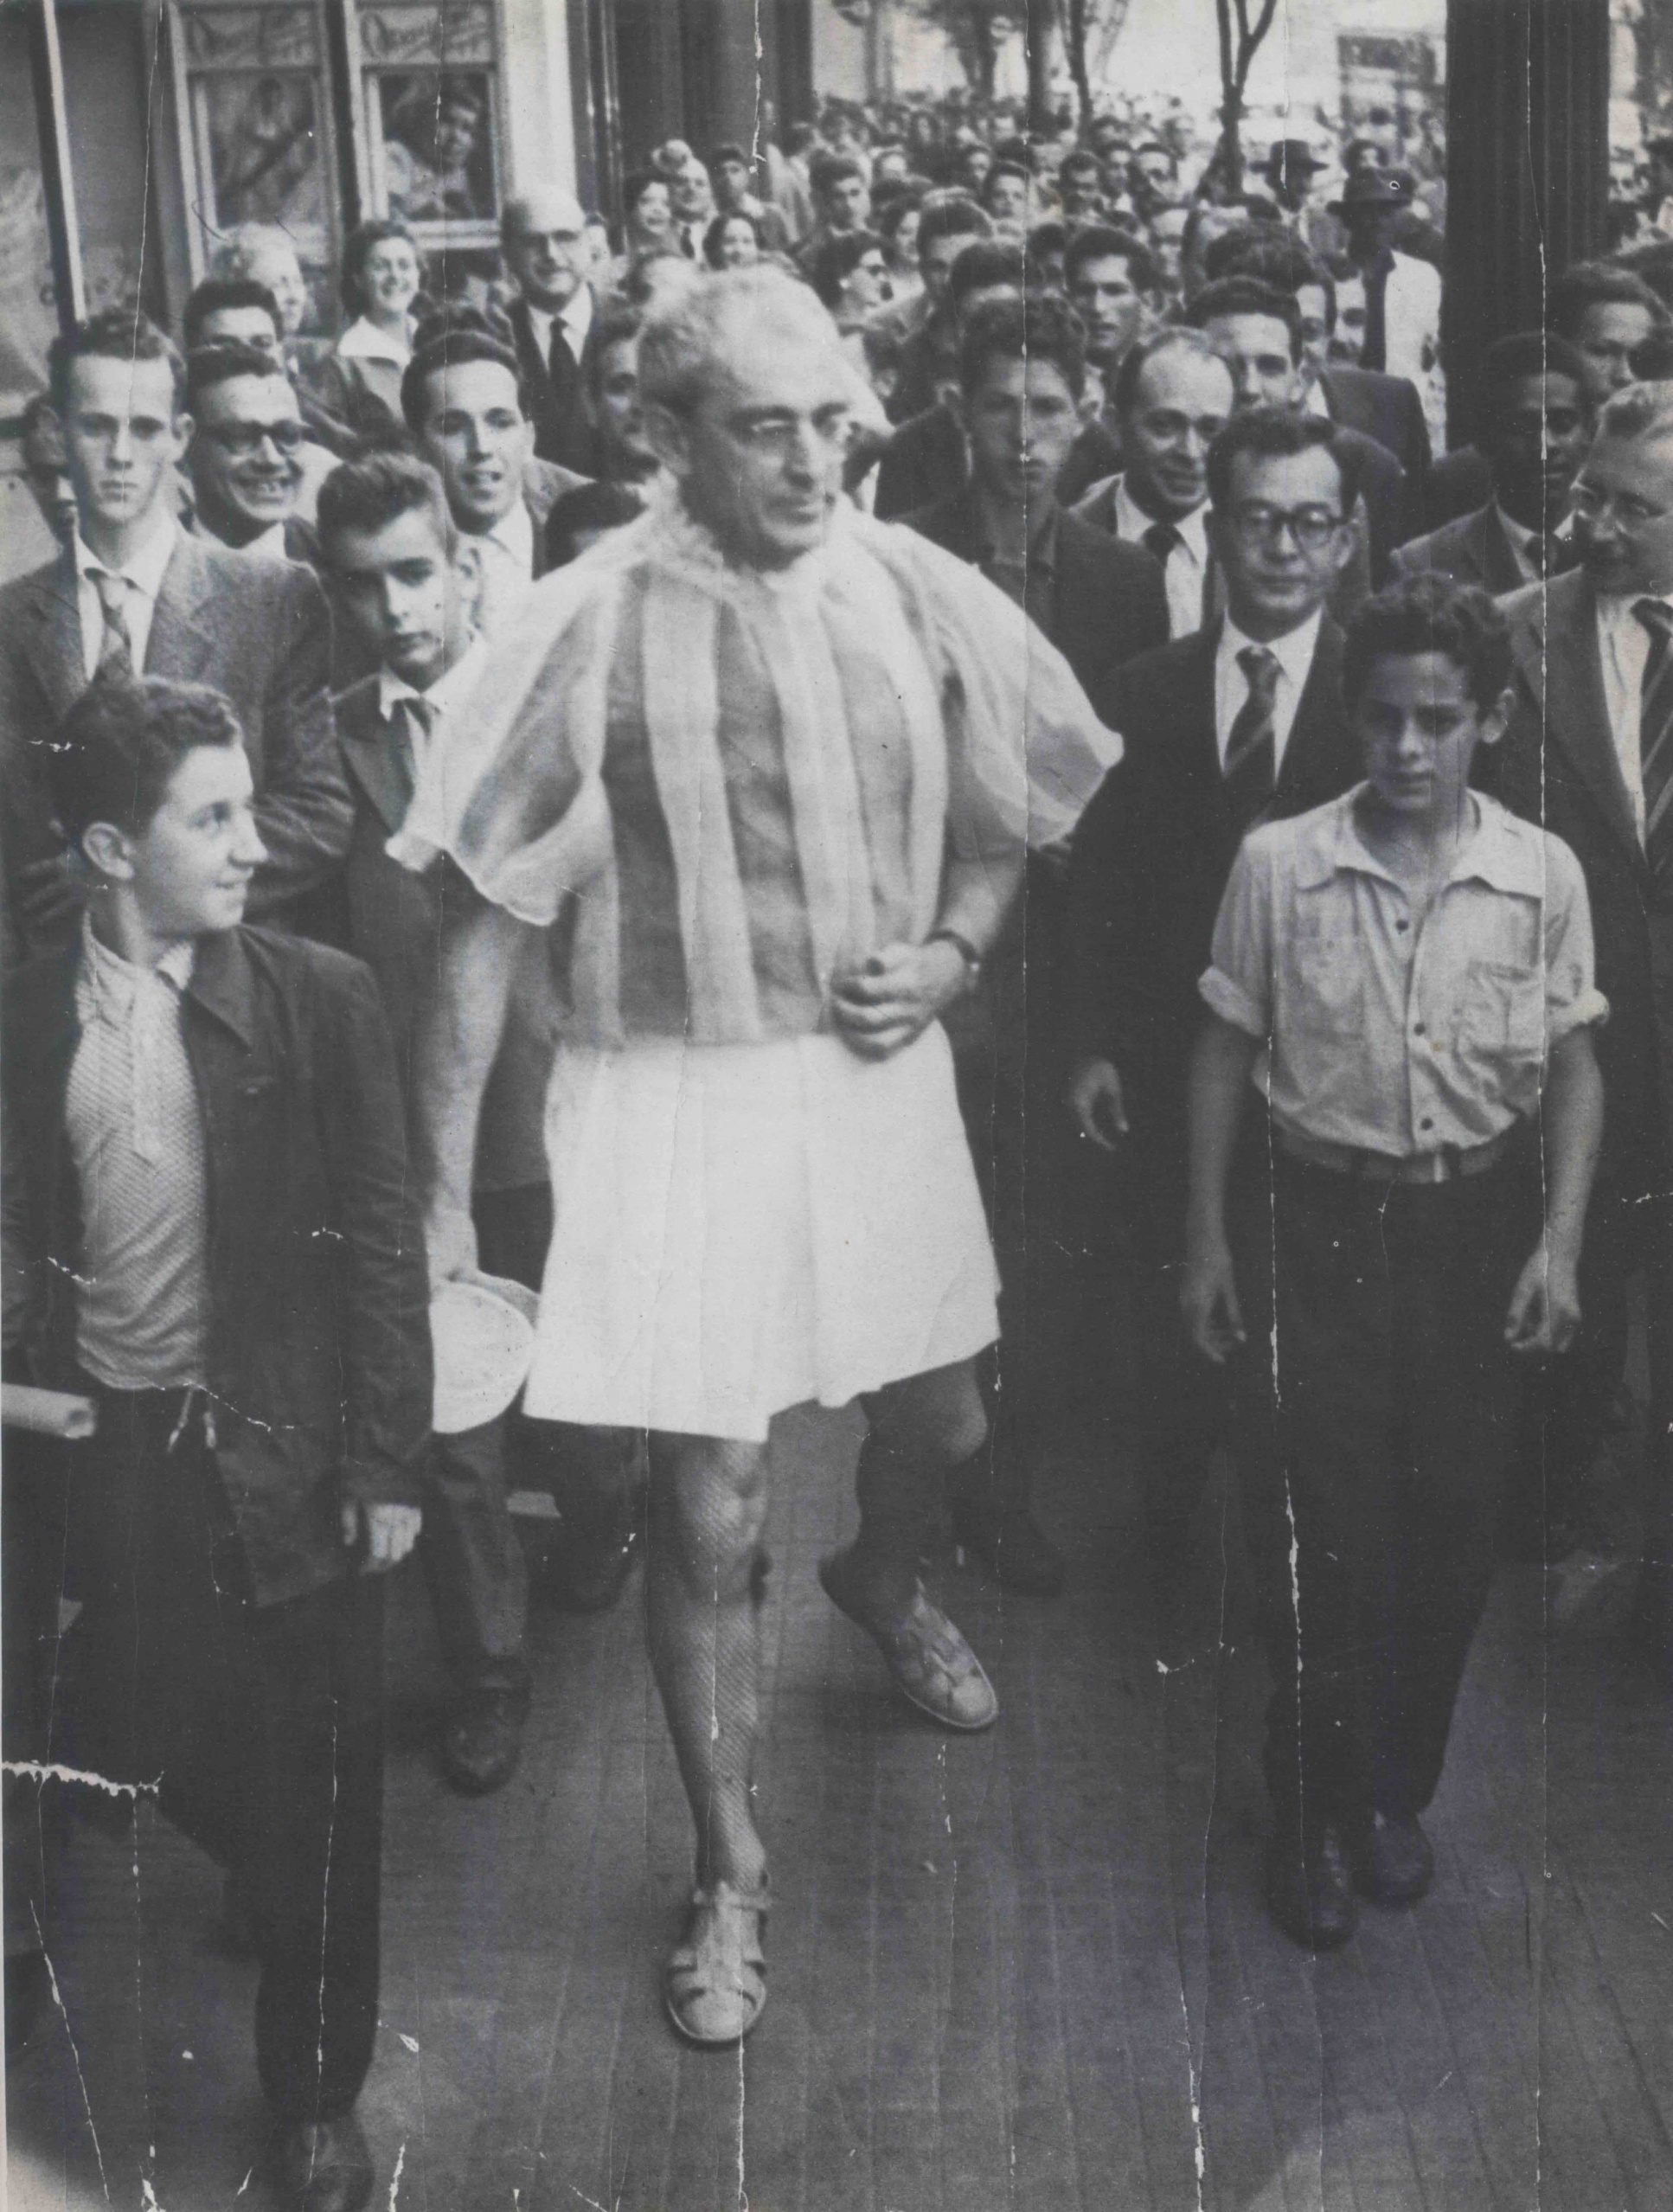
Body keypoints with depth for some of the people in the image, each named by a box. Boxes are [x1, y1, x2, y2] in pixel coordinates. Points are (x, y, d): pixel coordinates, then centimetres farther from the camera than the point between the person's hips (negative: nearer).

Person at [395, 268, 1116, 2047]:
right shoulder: (595, 631, -15)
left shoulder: (914, 592, -3)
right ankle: (729, 1875, 25)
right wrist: (441, 1194, -11)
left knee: (943, 1424, 20)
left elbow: (1008, 816, 14)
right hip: (677, 1098, -4)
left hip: (880, 1069, 4)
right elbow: (484, 922, -11)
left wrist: (953, 948, -6)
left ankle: (883, 1582, 59)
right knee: (708, 1512, 1)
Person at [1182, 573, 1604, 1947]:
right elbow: (1227, 1052, 1)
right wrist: (1208, 1239, 1)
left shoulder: (1544, 876, -4)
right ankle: (1321, 1815, 20)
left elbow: (1573, 1067, 2)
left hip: (1475, 1227, 1)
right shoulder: (1279, 864, -6)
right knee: (1319, 1526, 1)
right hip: (1314, 1217, -1)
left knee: (1453, 1526, 8)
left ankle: (1397, 1794, 29)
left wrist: (1559, 1242, -6)